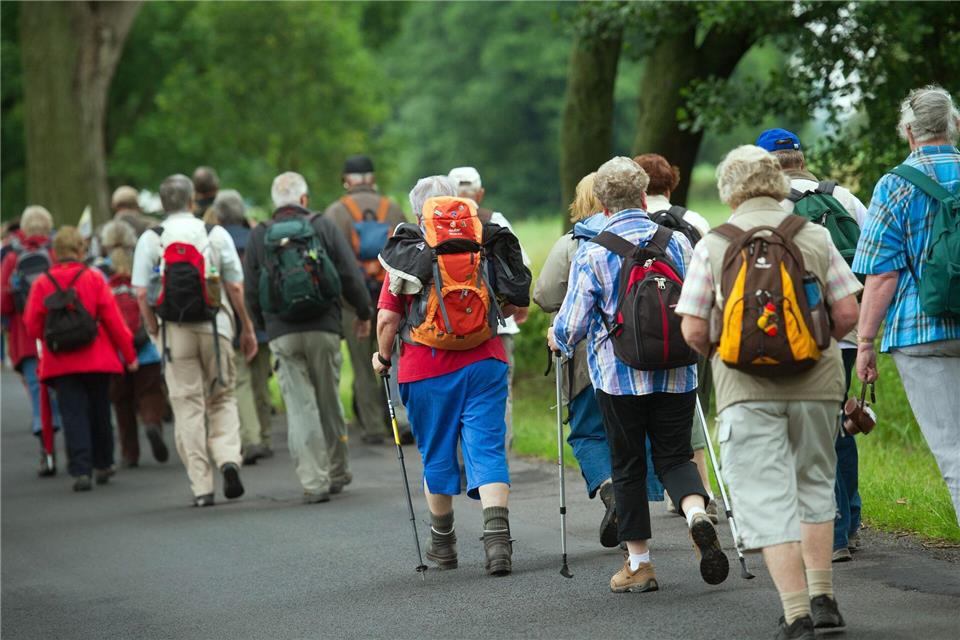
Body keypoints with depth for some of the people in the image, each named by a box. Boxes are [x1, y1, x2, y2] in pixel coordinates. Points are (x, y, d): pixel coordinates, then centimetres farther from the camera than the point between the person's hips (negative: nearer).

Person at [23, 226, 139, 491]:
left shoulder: (42, 283, -2)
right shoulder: (94, 278, -4)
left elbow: (33, 326, -1)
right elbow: (113, 319, -5)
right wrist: (129, 354, 3)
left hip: (60, 363, 0)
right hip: (97, 360, 0)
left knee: (73, 416, 0)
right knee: (99, 412, 16)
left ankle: (80, 471, -11)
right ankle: (102, 465, 27)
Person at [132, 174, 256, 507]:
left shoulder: (150, 240, -1)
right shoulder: (216, 235, 1)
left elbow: (142, 294, -6)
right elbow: (236, 287, 0)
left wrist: (155, 332, 5)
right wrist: (247, 328, 9)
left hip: (175, 330, 0)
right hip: (215, 327, 0)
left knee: (188, 407, 3)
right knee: (222, 398, 16)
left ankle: (201, 487, 2)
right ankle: (228, 458, -7)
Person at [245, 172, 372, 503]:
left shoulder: (259, 236, 5)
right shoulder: (323, 227, 2)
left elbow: (251, 292, 7)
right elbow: (351, 276, 1)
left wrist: (266, 326, 22)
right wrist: (363, 313, 15)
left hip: (282, 334, 0)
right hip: (324, 328, 0)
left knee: (300, 407, -1)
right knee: (329, 401, 13)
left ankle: (314, 481, -10)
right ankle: (338, 473, 23)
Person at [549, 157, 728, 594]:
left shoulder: (591, 254, -7)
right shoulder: (677, 242, 1)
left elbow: (572, 324, -6)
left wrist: (557, 340, 17)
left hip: (620, 377, -2)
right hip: (676, 375, 2)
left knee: (628, 468, 9)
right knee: (675, 456, 10)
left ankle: (638, 564, 12)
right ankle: (697, 514, -20)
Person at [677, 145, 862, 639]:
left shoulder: (712, 245, 0)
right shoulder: (814, 237, 4)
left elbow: (693, 330, -3)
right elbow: (847, 312, 1)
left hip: (747, 390, -2)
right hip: (814, 383, 2)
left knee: (767, 500, -2)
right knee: (813, 486, 21)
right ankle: (822, 599, 21)